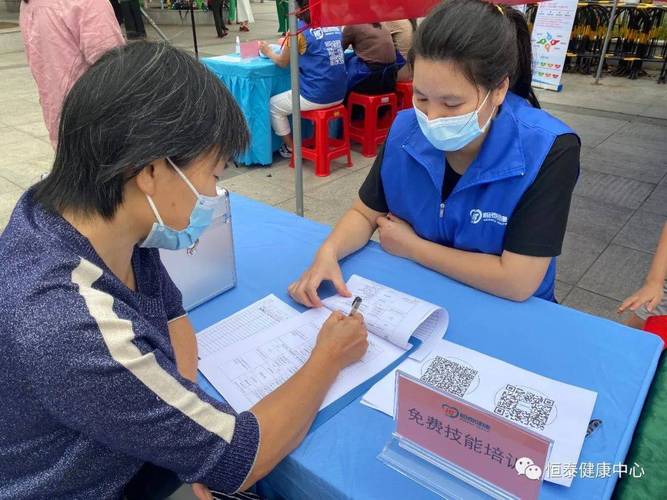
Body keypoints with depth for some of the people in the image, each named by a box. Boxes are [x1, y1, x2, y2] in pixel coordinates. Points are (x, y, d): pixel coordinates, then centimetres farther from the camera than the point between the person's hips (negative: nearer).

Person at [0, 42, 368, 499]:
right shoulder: (72, 328, -38)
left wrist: (188, 429, -11)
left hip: (119, 453, 5)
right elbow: (236, 460, -26)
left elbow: (171, 312, 3)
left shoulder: (106, 220, -15)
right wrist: (330, 358, -13)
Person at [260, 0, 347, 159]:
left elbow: (283, 62, 3)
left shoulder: (299, 29, -9)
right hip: (338, 95, 7)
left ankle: (291, 148, 24)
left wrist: (268, 52, 22)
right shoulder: (334, 25, 8)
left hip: (316, 97, -7)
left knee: (273, 105, 17)